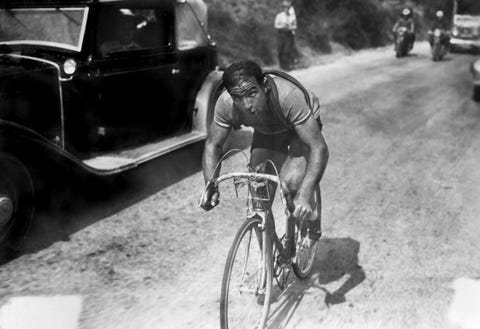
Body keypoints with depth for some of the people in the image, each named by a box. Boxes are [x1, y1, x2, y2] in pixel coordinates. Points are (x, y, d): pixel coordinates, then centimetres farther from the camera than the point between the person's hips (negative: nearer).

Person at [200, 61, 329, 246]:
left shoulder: (289, 96, -43)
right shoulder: (226, 104, -31)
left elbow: (319, 148, -43)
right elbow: (213, 145, -16)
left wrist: (304, 196, -54)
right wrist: (210, 186, -33)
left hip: (301, 127, -4)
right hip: (265, 131, 4)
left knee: (291, 182, -26)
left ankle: (313, 228, 6)